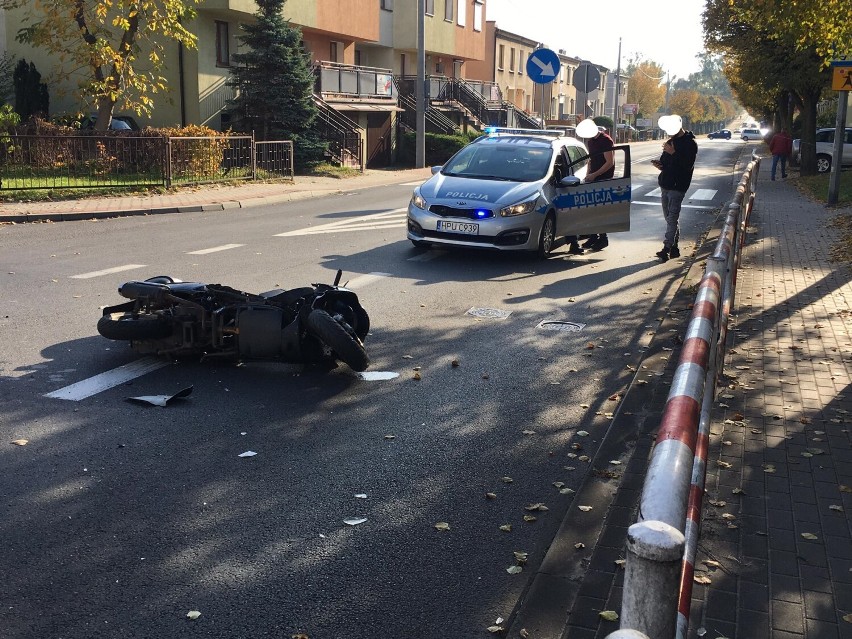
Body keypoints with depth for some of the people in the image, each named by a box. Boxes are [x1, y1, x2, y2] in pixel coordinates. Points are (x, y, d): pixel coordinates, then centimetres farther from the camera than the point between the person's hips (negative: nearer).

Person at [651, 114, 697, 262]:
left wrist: (673, 153, -23)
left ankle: (667, 248, -15)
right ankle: (674, 247, 18)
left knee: (672, 218, -11)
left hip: (677, 186, -8)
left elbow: (688, 165, -19)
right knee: (670, 218, 11)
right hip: (665, 184, 8)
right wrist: (660, 164, 2)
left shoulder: (690, 143, -10)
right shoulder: (671, 141, 15)